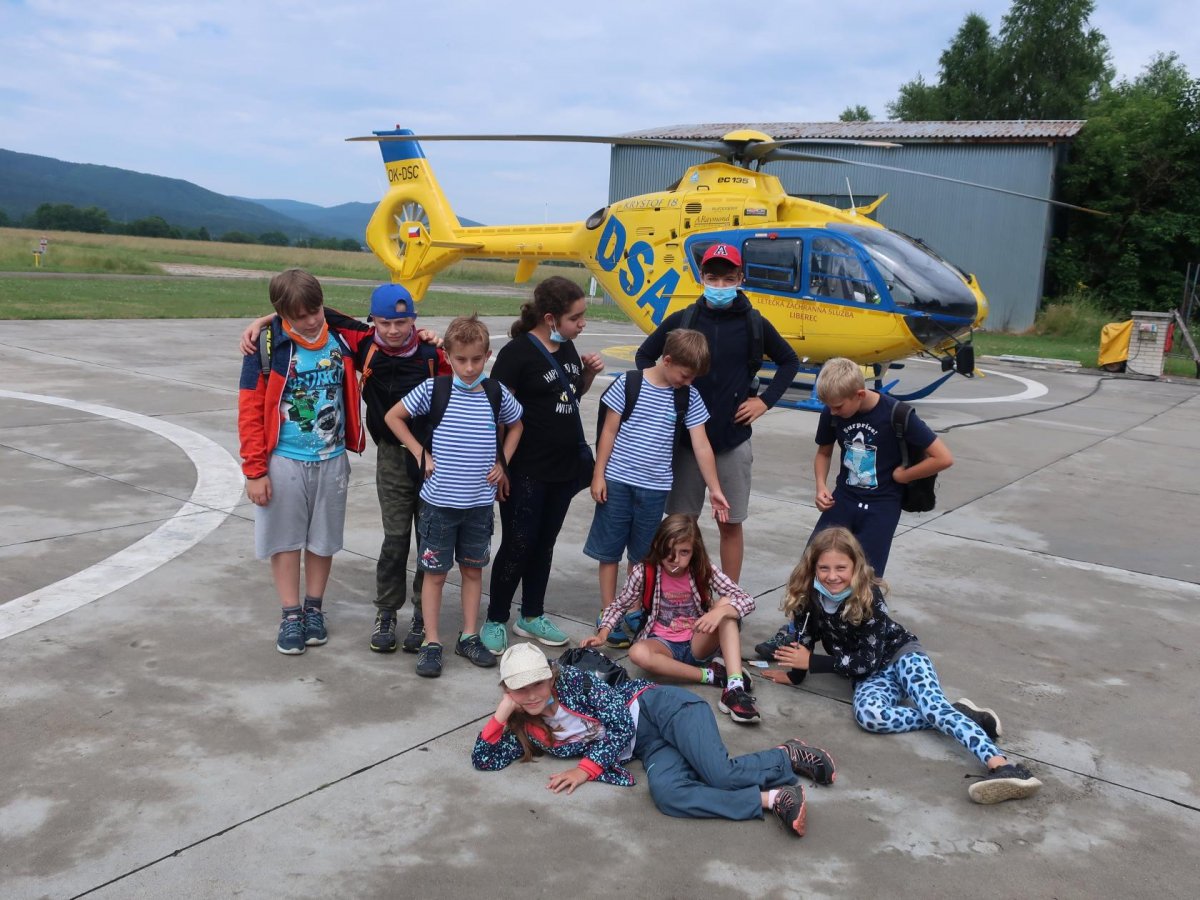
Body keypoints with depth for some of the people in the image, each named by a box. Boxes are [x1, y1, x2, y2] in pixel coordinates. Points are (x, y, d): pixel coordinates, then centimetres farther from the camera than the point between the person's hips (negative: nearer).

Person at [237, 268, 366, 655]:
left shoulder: (342, 337, -2)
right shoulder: (267, 345, -12)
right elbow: (250, 410, -9)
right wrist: (254, 470, -10)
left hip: (331, 460, 3)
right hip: (284, 461, -2)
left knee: (323, 539, 12)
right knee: (285, 540, 8)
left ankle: (314, 608, 29)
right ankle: (291, 616, 21)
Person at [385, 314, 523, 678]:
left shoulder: (497, 394, -2)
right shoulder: (433, 389, -10)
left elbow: (516, 425, 17)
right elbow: (393, 416, 0)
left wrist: (502, 463, 6)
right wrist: (420, 453, -6)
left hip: (480, 501, 3)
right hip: (439, 500, -3)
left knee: (473, 569, 13)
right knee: (435, 572, 5)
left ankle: (469, 637, 26)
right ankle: (431, 642, 15)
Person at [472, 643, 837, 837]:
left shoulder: (571, 679, -14)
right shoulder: (525, 729, 5)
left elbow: (620, 724, -16)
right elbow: (483, 760, 2)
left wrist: (585, 770, -17)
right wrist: (502, 713, -10)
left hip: (659, 708, -5)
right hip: (650, 747, 5)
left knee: (722, 774, -29)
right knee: (667, 795, -30)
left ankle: (788, 756, 2)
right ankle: (770, 798, -22)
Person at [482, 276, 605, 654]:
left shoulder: (567, 347, 7)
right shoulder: (517, 352, -16)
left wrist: (589, 373, 1)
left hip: (565, 468, 7)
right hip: (526, 472, -7)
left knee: (544, 544, 16)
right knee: (517, 546, 1)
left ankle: (532, 616, 29)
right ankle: (495, 620, 17)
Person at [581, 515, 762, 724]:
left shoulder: (704, 572, -10)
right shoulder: (644, 573, -11)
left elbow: (748, 600, -18)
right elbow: (619, 606, 2)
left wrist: (720, 612, -38)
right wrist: (602, 634, -16)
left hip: (698, 644, 1)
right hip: (663, 644, -1)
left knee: (726, 603, -26)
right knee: (638, 653, -36)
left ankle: (735, 687, -37)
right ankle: (711, 674, -26)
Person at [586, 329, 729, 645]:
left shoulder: (689, 397, 0)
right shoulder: (628, 383, -7)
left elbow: (701, 445, 1)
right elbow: (609, 431, -3)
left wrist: (715, 489, 0)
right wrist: (598, 475, -4)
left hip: (655, 487, 2)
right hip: (617, 481, -2)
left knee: (641, 554, 11)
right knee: (609, 550, 6)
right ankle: (607, 615, 16)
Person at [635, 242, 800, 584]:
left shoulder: (754, 324, 0)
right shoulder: (681, 320, -1)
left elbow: (790, 361, 14)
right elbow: (644, 355, 13)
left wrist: (765, 400, 4)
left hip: (733, 440, 0)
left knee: (731, 524, 7)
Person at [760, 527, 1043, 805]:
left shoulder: (869, 596, -23)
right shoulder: (808, 597, -11)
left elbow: (869, 660, -21)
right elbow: (805, 638, 7)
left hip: (901, 654, -3)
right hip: (870, 674, 3)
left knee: (933, 705, -33)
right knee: (869, 716, -32)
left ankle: (1001, 765, -48)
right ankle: (962, 716, -26)